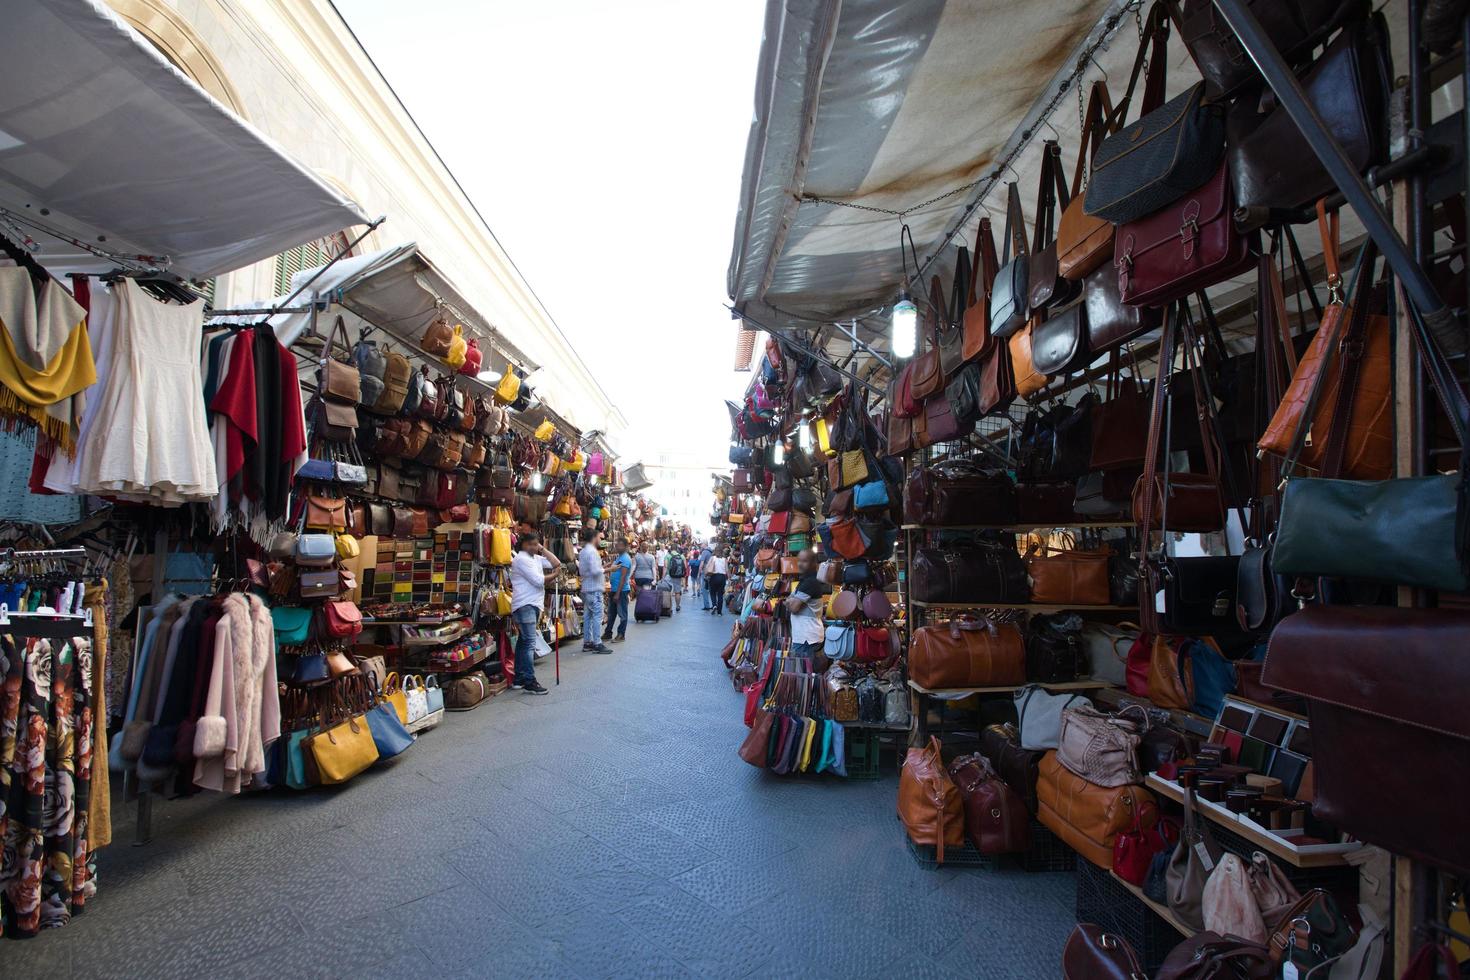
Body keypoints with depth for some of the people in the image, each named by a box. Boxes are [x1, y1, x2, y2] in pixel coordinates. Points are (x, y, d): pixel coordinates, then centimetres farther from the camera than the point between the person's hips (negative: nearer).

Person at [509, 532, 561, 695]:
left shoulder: (536, 558, 16)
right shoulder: (521, 559, -12)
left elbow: (556, 564, 13)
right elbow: (538, 580, -17)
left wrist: (543, 549, 10)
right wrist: (554, 575, -1)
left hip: (533, 605, 10)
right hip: (524, 606, -10)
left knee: (523, 641, 13)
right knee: (530, 643, -13)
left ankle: (519, 679, 20)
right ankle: (529, 682, -14)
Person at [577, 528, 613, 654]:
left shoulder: (583, 551, 14)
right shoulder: (592, 551, -16)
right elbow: (595, 571, -24)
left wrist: (601, 568, 14)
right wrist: (605, 570, -8)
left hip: (586, 588, 10)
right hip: (594, 589, -10)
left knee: (587, 615, 12)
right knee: (597, 615, -6)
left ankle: (587, 642, 17)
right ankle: (597, 644, -5)